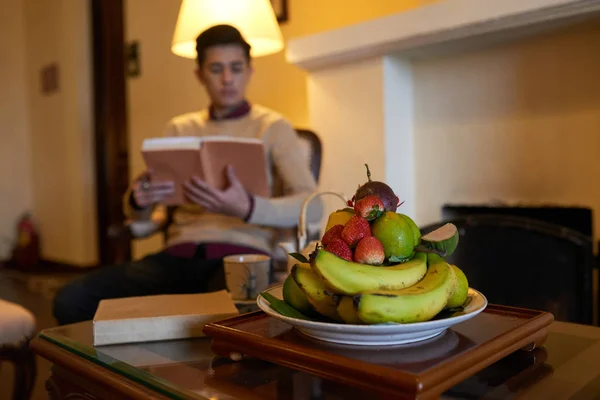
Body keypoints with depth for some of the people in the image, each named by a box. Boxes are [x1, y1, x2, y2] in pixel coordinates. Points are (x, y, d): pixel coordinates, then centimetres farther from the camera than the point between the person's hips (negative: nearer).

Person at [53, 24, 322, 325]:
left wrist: (248, 209, -25)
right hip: (180, 255, 4)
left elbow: (312, 206, -6)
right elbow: (137, 214, 17)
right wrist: (138, 200, -10)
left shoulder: (273, 128, 8)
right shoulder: (179, 129, 19)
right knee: (71, 301, -18)